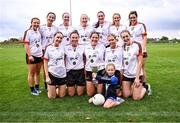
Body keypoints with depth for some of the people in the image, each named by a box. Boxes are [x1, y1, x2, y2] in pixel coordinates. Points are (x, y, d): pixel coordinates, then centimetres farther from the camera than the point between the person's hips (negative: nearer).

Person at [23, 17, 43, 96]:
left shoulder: (39, 32, 10)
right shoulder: (28, 32, -8)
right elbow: (26, 45, -14)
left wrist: (42, 53, 12)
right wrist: (29, 55, -21)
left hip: (39, 55, 6)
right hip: (32, 56, -6)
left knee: (38, 72, 13)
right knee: (31, 73, 3)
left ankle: (37, 87, 25)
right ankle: (32, 90, 14)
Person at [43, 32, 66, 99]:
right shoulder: (49, 48, -6)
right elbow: (45, 63, -4)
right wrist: (47, 76, -9)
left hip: (62, 74, 3)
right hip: (52, 74, -3)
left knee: (62, 95, 9)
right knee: (52, 97, 5)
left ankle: (57, 88, 38)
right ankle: (49, 88, 34)